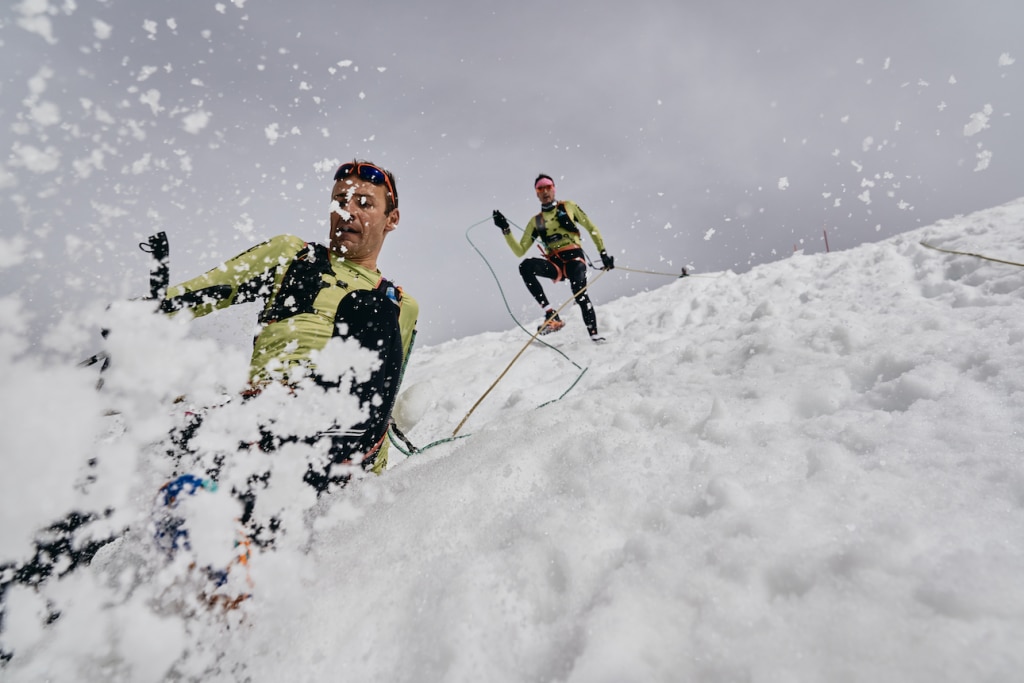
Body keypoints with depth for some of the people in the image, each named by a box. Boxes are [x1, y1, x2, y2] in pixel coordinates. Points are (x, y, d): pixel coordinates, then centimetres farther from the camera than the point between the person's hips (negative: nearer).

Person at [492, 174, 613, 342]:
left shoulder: (569, 206, 16)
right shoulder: (535, 221, 19)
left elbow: (591, 228, 17)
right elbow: (520, 251, 12)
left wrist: (603, 253, 6)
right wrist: (506, 230, 0)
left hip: (574, 258, -2)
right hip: (554, 263, 2)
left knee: (580, 295, -30)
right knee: (525, 266, -29)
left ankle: (595, 336, -22)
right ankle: (551, 315, -31)